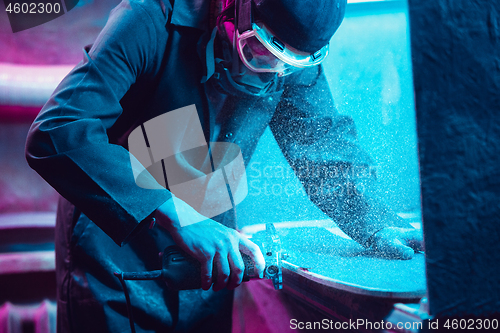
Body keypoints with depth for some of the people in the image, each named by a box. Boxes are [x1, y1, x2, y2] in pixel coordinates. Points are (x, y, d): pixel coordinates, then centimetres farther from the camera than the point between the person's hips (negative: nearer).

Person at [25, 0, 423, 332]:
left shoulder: (295, 56, -9)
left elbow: (325, 143, 1)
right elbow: (58, 133, -35)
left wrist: (375, 223, -14)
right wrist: (176, 215, -42)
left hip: (210, 256, 4)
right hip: (115, 252, -3)